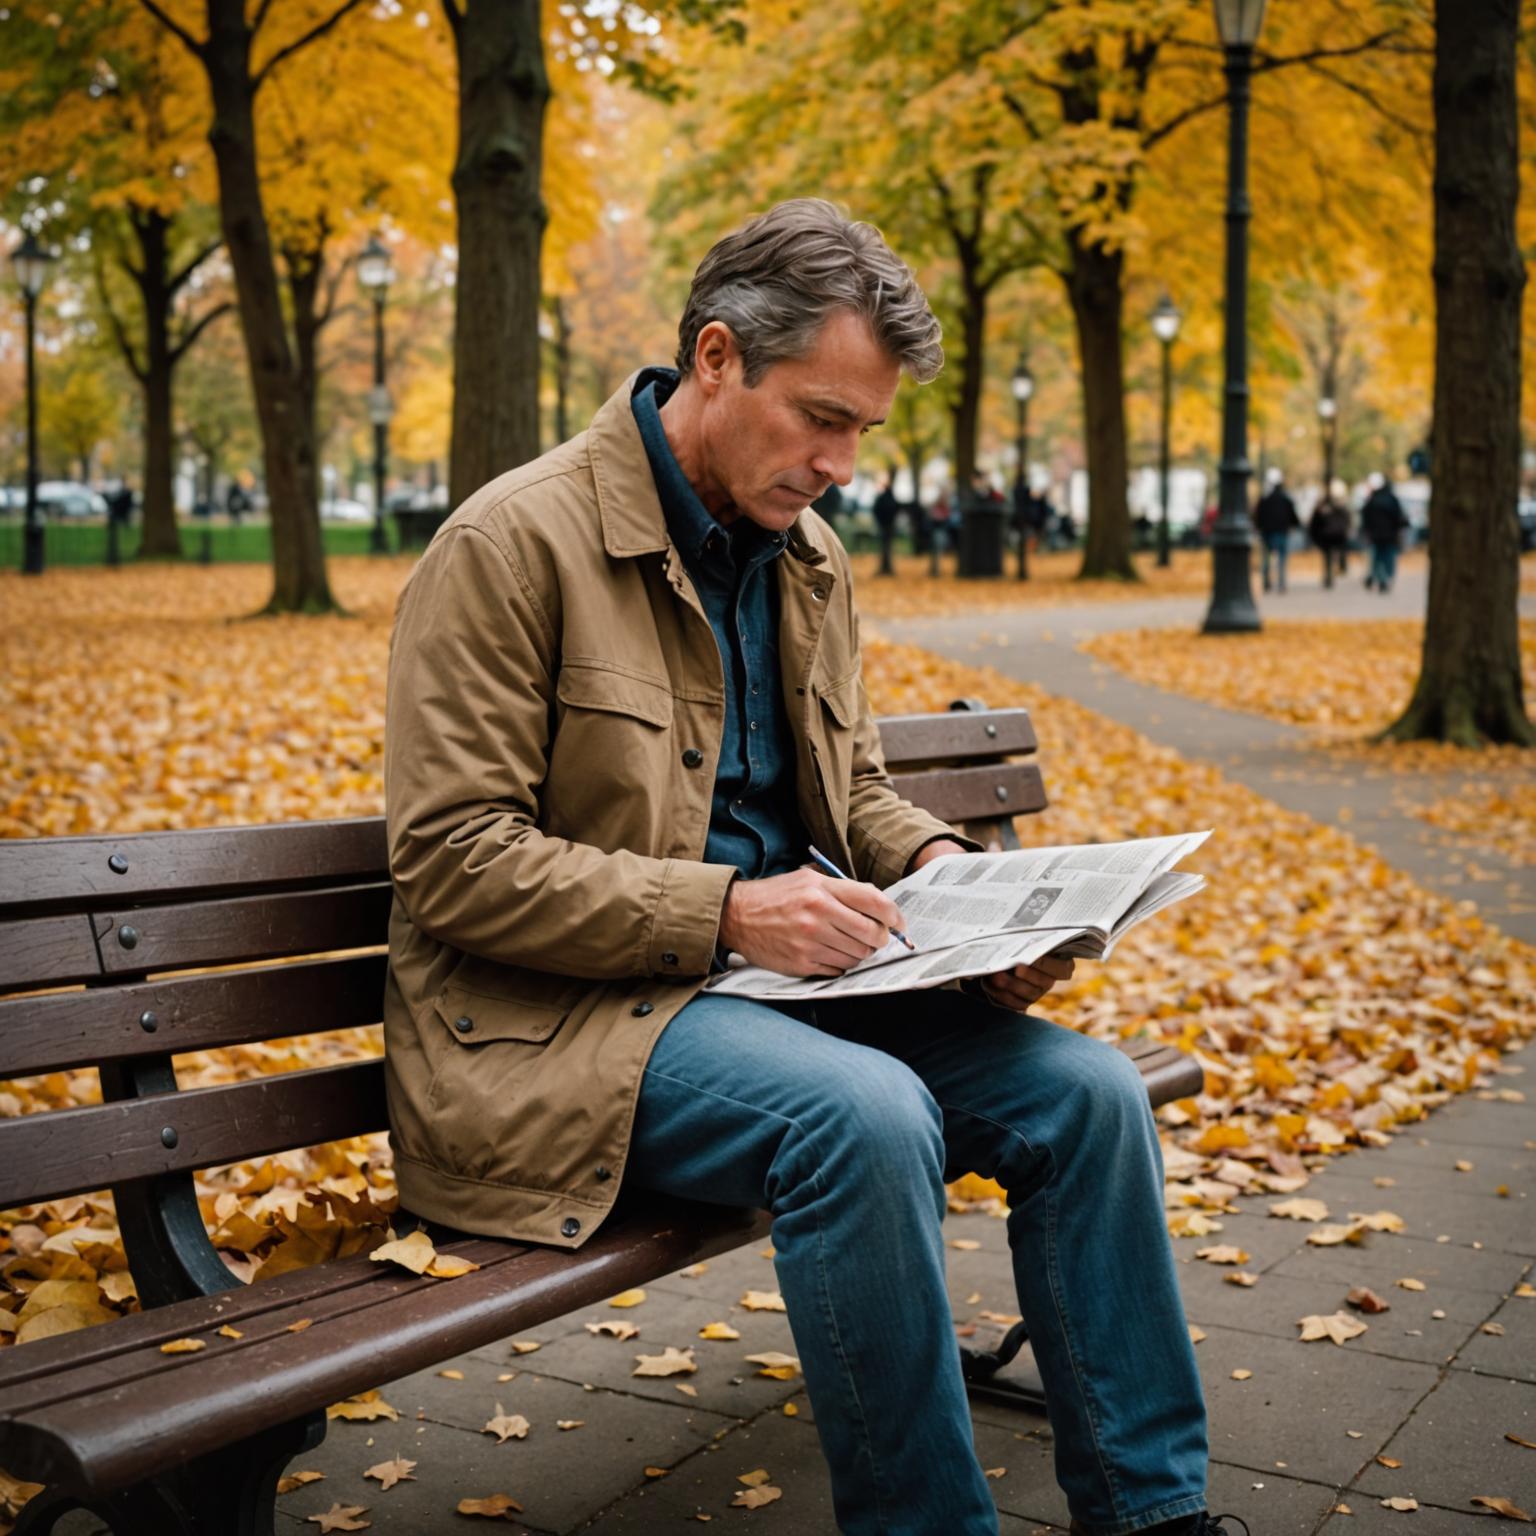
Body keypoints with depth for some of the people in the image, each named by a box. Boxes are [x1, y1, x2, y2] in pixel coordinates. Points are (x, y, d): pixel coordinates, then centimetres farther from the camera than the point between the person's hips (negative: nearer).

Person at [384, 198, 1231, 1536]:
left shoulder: (804, 552, 11)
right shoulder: (514, 544, -12)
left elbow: (854, 785, 21)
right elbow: (451, 861, -16)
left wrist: (941, 870, -2)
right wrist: (725, 909, -23)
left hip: (772, 972, 7)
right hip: (554, 1021, -7)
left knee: (1086, 1088, -9)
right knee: (867, 1116, -33)